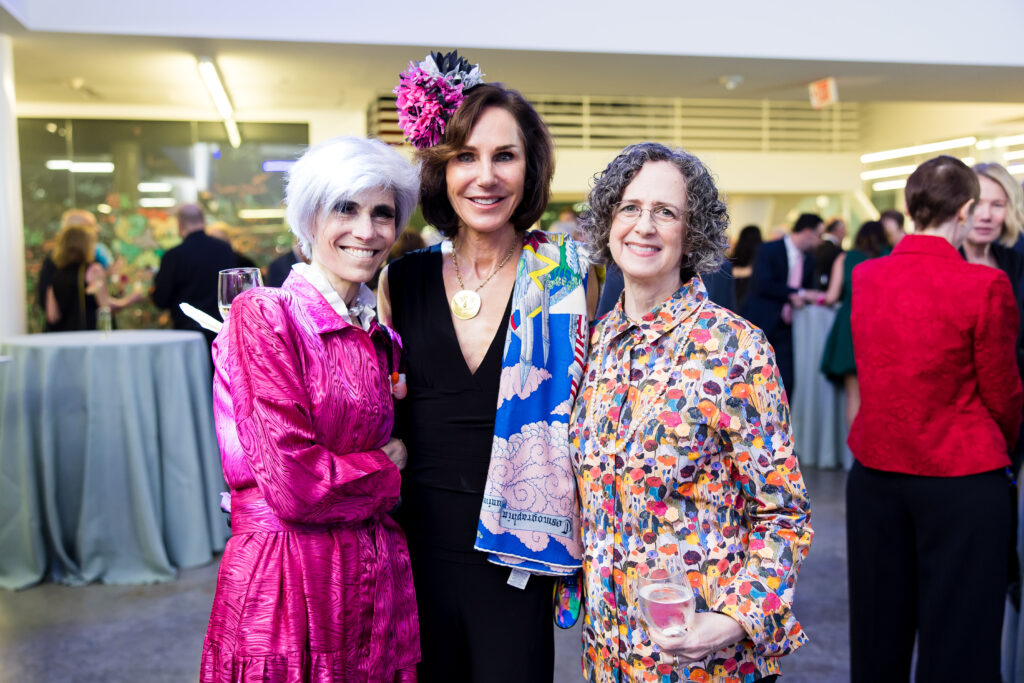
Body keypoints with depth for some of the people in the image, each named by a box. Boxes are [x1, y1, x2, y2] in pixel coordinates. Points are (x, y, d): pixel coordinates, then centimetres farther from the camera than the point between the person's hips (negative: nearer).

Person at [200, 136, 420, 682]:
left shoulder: (379, 337, 9)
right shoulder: (263, 315, -12)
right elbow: (292, 483, -19)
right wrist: (388, 470, -3)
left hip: (375, 573, 6)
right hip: (287, 577, -6)